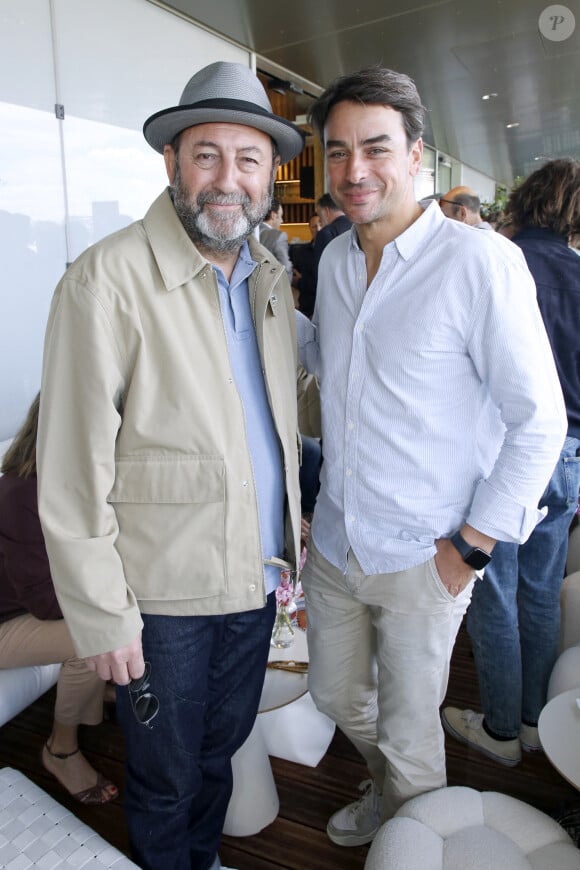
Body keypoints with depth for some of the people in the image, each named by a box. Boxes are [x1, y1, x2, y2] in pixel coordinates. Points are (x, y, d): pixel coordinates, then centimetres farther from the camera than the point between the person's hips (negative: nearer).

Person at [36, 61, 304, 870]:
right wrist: (102, 617, -14)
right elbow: (72, 475, -17)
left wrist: (290, 521, 12)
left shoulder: (272, 276, 5)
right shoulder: (107, 280, -17)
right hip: (165, 591, -6)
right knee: (167, 774, 18)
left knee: (222, 746, 26)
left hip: (257, 574, 6)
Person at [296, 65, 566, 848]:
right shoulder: (334, 257, 2)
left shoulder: (480, 263, -18)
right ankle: (385, 788, 58)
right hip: (333, 539, 6)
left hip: (422, 557, -6)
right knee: (337, 696, 25)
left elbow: (539, 421, -15)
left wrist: (471, 547, -14)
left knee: (407, 736, 16)